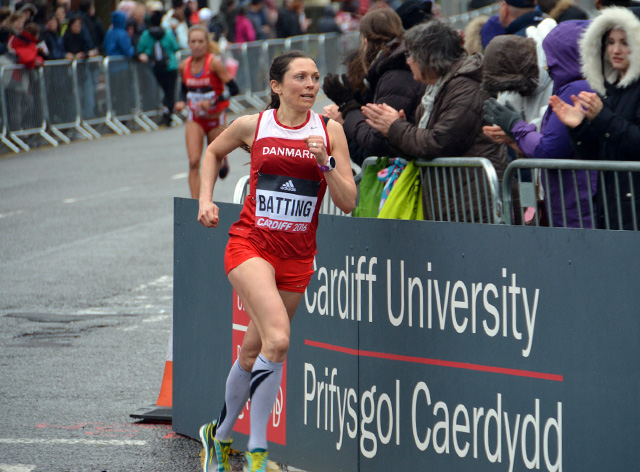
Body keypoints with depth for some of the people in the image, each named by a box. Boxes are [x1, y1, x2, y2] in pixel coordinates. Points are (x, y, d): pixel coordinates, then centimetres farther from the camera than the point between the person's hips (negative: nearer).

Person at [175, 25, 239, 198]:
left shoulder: (214, 63, -18)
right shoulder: (184, 66, -4)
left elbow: (233, 89, -19)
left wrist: (212, 102, -28)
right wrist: (182, 102, -5)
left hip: (215, 118, -2)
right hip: (195, 119, 2)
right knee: (193, 162, -14)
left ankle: (223, 161, 53)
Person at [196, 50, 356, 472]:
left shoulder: (330, 132, 0)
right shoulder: (252, 126, -2)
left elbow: (348, 203, -3)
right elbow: (214, 152, 20)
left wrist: (325, 163, -17)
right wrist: (206, 199, 9)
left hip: (297, 256, 3)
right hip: (251, 244, -3)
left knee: (254, 351, 11)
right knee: (278, 338, -24)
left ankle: (220, 433, 34)